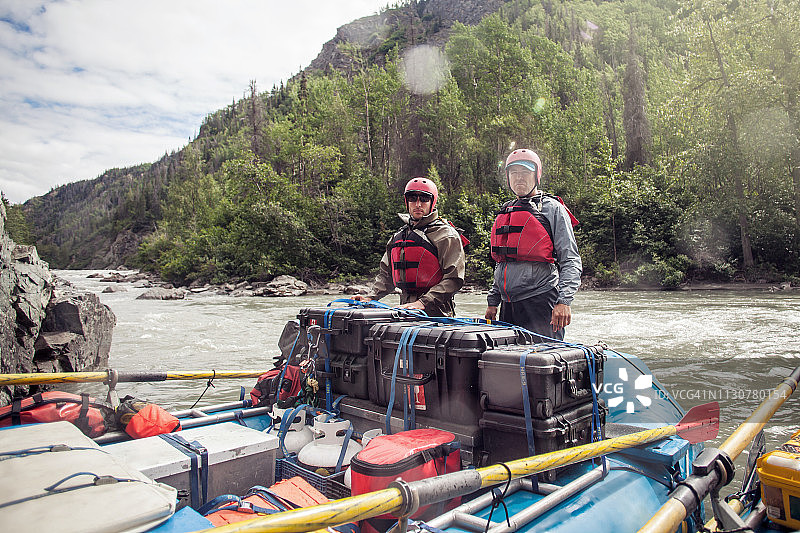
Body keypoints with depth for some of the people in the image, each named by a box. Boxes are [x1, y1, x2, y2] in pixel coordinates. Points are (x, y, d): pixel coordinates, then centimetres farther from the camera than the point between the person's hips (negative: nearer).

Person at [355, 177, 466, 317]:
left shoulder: (447, 235, 0)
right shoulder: (398, 236, 20)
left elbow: (453, 279, -9)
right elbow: (386, 274, 25)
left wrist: (423, 302, -18)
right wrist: (371, 298, 10)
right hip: (405, 311, 5)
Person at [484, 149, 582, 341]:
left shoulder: (552, 208, 0)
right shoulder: (505, 212, 19)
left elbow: (571, 261, -7)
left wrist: (563, 301, -19)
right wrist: (492, 301, 18)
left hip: (540, 302, -6)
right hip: (509, 305, 6)